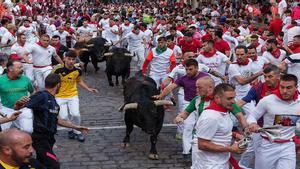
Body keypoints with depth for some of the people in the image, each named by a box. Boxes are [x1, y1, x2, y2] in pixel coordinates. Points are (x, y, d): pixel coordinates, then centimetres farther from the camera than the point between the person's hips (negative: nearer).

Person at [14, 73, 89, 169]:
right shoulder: (41, 96, -17)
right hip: (40, 139, -9)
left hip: (49, 138, 9)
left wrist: (75, 127, 27)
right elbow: (16, 107, -20)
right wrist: (19, 103, -45)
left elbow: (55, 120, 22)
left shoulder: (52, 100, 11)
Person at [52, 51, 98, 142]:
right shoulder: (58, 69, -17)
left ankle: (77, 131, 13)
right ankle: (70, 130, 24)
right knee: (64, 117, -9)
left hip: (73, 96, 2)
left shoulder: (77, 70, -4)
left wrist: (88, 89, 8)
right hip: (60, 97, -2)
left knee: (75, 114, -15)